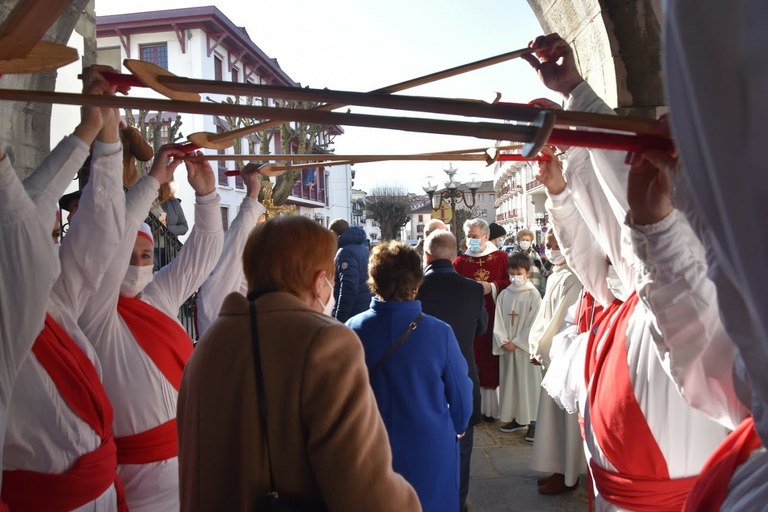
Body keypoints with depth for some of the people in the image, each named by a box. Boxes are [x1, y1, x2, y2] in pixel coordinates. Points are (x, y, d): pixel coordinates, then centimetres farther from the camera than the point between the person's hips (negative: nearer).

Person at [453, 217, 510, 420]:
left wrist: (492, 287, -12)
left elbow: (511, 283, 2)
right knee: (472, 363, 1)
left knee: (492, 361, 3)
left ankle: (492, 407, 15)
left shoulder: (500, 257, 4)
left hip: (494, 319, 0)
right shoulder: (459, 261, 4)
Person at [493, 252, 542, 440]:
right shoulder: (504, 294, 7)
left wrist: (516, 342, -12)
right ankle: (515, 418, 22)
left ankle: (532, 421, 7)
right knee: (508, 381, 10)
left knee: (528, 382, -1)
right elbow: (498, 321, 5)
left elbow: (533, 324, -9)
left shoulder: (533, 295, -6)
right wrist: (503, 341, -8)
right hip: (506, 347, 5)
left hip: (525, 347, -4)